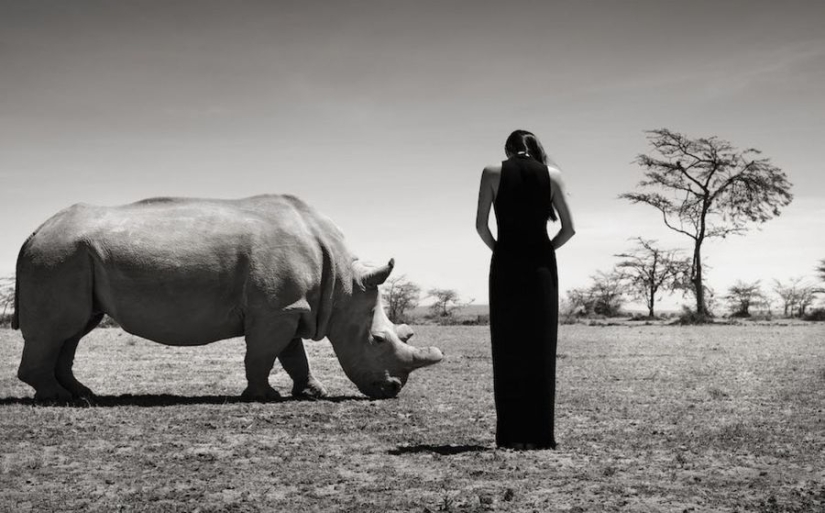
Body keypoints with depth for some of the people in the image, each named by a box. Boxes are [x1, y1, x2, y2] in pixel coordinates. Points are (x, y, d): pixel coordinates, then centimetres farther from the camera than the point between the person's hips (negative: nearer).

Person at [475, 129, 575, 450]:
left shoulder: (493, 173, 3)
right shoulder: (550, 174, 6)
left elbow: (481, 225, -4)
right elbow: (568, 229, 2)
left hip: (506, 264, -1)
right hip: (542, 265, 1)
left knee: (508, 351, 4)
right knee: (541, 350, 4)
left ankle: (511, 434, 1)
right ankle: (539, 435, 3)